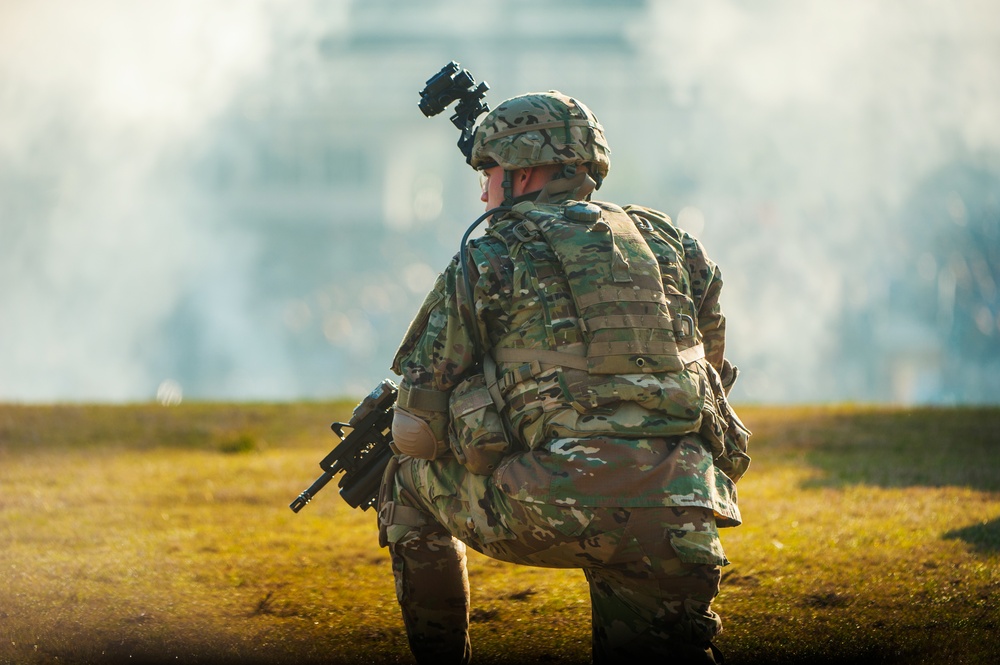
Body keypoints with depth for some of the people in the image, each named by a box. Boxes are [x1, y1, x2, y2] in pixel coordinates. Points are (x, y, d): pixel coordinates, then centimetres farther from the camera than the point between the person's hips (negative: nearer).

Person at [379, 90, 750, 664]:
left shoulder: (486, 263, 8)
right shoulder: (667, 243, 20)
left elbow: (417, 433, 9)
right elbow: (710, 374, 30)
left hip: (556, 512, -4)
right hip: (682, 525, 4)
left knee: (410, 482, 24)